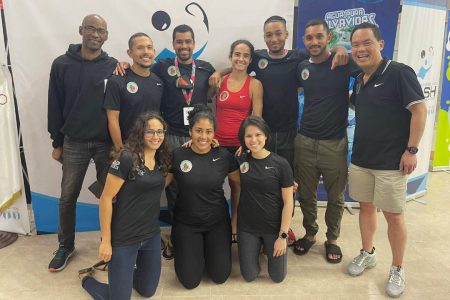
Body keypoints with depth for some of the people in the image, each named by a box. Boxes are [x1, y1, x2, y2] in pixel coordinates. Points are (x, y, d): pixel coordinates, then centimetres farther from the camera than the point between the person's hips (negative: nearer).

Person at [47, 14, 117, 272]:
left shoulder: (114, 67, -1)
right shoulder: (62, 64, 0)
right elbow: (55, 106, 4)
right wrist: (57, 142, 4)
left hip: (106, 143, -1)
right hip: (74, 143, 1)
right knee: (68, 197, 9)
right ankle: (66, 246, 29)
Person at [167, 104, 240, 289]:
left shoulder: (224, 156, -10)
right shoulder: (177, 156, -13)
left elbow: (237, 185, 6)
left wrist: (236, 216, 6)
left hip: (218, 222, 1)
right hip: (186, 223, -1)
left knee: (220, 276, 5)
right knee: (190, 281, 2)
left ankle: (208, 247, 33)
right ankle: (181, 248, 32)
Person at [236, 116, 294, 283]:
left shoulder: (280, 164, -14)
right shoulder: (240, 161, -5)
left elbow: (288, 202, -10)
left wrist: (283, 235, -11)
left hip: (274, 228, -2)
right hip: (247, 227, 2)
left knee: (277, 277, 9)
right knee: (249, 276, 8)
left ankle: (267, 246, 36)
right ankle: (258, 246, 36)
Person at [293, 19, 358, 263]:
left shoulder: (343, 62, -5)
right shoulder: (302, 67, 6)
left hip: (335, 143, -3)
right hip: (305, 141, 3)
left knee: (335, 197, 11)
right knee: (305, 195, 13)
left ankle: (332, 239, 32)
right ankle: (310, 234, 35)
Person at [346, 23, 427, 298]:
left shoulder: (399, 72, -12)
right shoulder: (360, 79, 9)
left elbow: (420, 109, -14)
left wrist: (411, 150, -16)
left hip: (391, 161, -6)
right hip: (361, 159, 7)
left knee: (394, 215, 4)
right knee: (366, 206, 16)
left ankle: (398, 270, 21)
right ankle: (367, 254, 34)